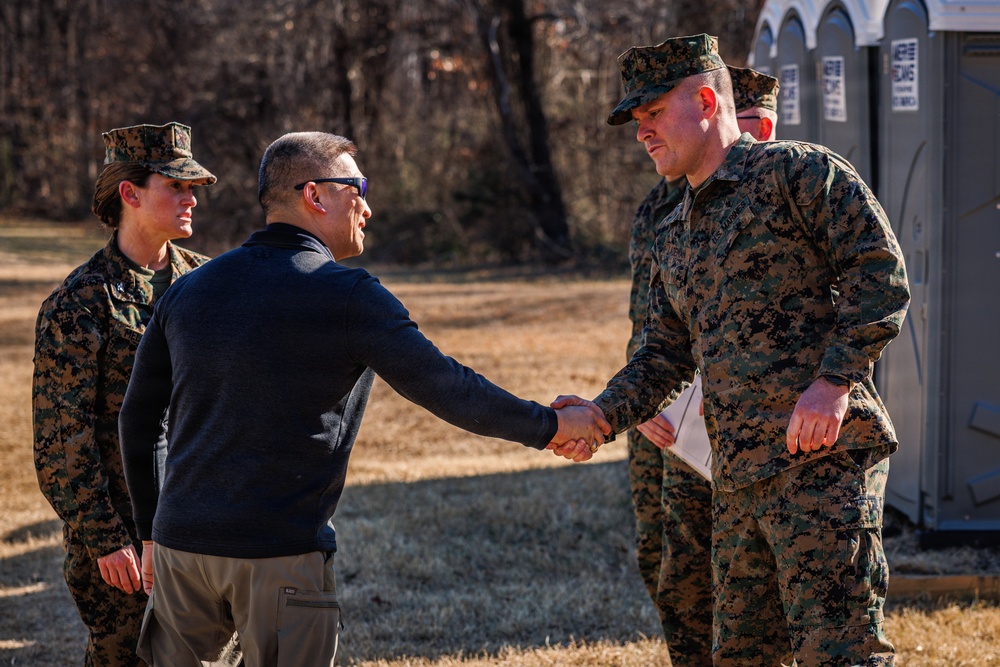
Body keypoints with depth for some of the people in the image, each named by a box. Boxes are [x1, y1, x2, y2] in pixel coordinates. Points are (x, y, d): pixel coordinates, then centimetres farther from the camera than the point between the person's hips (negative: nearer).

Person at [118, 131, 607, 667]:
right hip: (280, 553, -5)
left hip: (181, 542, 6)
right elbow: (444, 387, -6)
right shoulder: (346, 296, -7)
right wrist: (550, 426, 6)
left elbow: (138, 418, 14)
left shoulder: (188, 290, 11)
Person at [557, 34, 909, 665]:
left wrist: (833, 381, -19)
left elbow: (881, 275, -10)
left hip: (824, 455, -9)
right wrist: (603, 415, 4)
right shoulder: (675, 237, 23)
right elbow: (665, 354, 21)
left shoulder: (797, 172, -2)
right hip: (738, 477, 9)